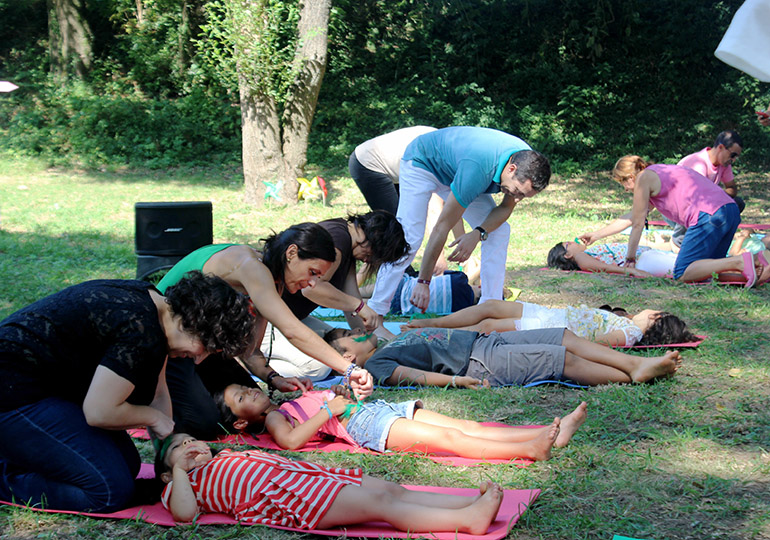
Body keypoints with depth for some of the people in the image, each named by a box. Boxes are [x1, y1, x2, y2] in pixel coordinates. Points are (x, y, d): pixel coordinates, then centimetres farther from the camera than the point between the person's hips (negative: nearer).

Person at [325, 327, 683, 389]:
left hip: (485, 340, 9)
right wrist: (455, 379, -27)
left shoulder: (395, 342, 22)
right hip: (481, 362, -9)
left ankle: (635, 364, -2)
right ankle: (635, 377, -9)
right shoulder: (377, 363, -4)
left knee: (566, 337, -1)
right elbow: (412, 375, -17)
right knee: (564, 359, -16)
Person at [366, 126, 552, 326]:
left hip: (454, 171, 7)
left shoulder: (526, 161, -24)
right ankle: (375, 313, -16)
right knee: (409, 237, -21)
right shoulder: (477, 168, -44)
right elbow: (442, 227, -39)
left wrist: (478, 234, -30)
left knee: (499, 231, -6)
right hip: (422, 162, -7)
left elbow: (506, 207, -9)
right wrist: (423, 282, -36)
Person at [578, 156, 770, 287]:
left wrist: (630, 259, 19)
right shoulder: (659, 174, 33)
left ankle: (740, 263, -24)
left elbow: (638, 224, 8)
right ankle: (754, 263, -4)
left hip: (709, 215, -10)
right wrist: (595, 235, 46)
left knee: (682, 274, -13)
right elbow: (631, 217, 41)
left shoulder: (644, 177, 5)